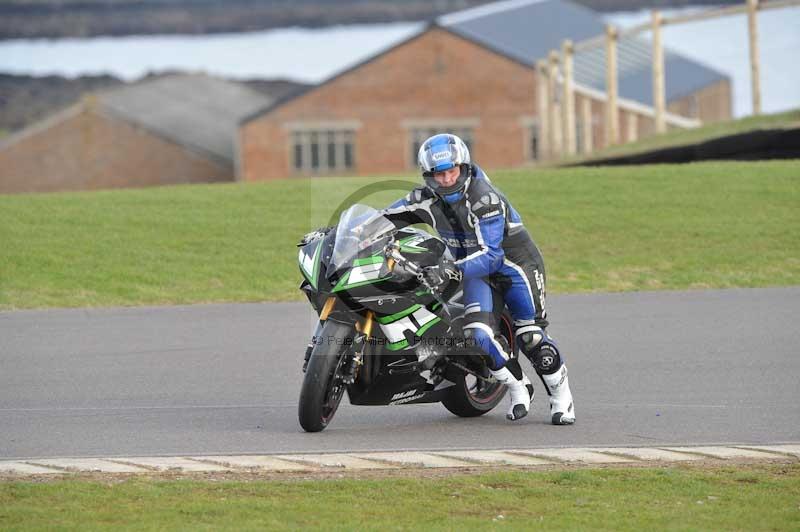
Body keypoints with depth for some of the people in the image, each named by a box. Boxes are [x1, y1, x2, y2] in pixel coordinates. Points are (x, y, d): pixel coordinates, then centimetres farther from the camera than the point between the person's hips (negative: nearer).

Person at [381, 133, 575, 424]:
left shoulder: (485, 198, -28)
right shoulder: (426, 198, -10)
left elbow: (489, 254, -35)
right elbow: (385, 218, -1)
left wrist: (453, 268, -48)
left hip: (513, 261, -5)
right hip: (475, 270, 5)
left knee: (530, 337, -8)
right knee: (478, 334, -15)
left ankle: (561, 396, 12)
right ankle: (518, 388, 7)